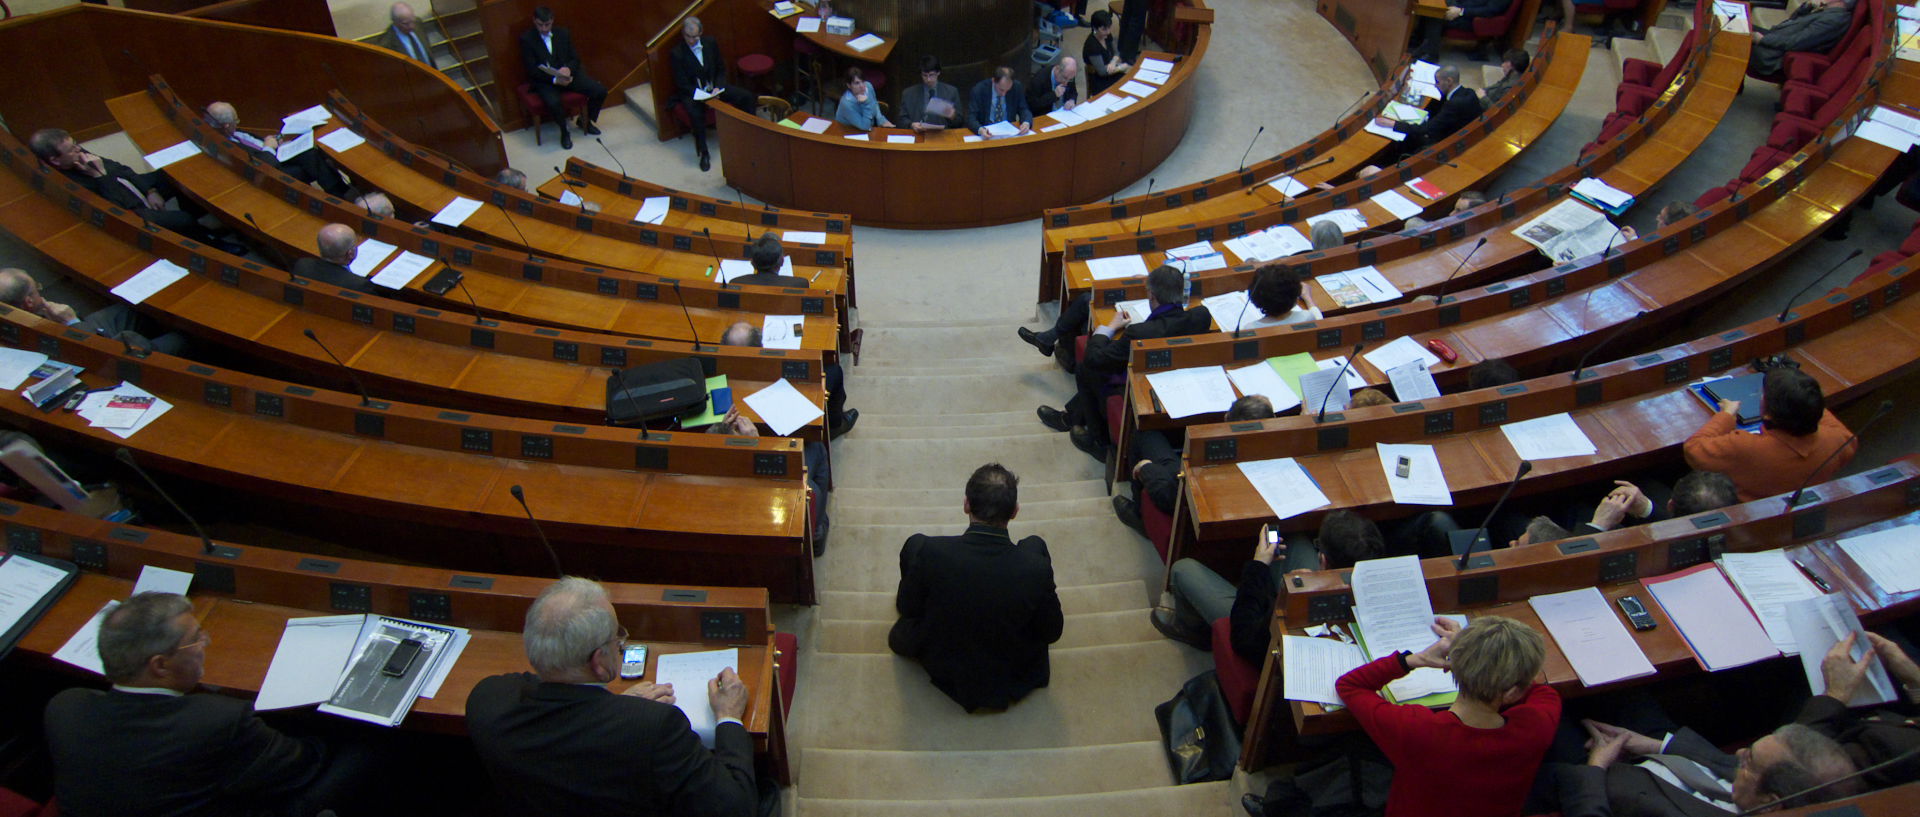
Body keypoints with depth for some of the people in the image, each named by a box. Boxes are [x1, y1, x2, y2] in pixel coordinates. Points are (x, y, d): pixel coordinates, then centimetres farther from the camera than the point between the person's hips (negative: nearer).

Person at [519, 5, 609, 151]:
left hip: (567, 74, 4)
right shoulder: (526, 39, -6)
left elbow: (575, 58, 8)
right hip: (544, 79, -4)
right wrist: (554, 79, -26)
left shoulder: (563, 34, 6)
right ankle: (564, 132, -6)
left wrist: (568, 69, -17)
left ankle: (585, 121, 14)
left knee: (600, 91, -14)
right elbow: (532, 69, -11)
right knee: (553, 103, -38)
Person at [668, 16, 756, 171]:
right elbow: (682, 84, -12)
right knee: (696, 113, -38)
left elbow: (721, 69, 8)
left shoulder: (710, 43, 0)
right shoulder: (677, 53, -12)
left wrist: (717, 88, -9)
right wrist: (702, 95, -23)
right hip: (692, 92, -5)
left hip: (713, 87, 5)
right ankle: (704, 154, -26)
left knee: (746, 97, -13)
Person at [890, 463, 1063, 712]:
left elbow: (907, 609, -10)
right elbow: (1051, 633, -11)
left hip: (944, 671, 0)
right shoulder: (1037, 568, -29)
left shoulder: (929, 552, -30)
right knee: (1034, 544, 9)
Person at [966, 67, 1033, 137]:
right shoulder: (979, 90, -13)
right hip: (988, 134, -2)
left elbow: (1024, 110, 2)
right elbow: (971, 118, -15)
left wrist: (1026, 123, -22)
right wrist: (980, 130, -37)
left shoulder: (1016, 86, -5)